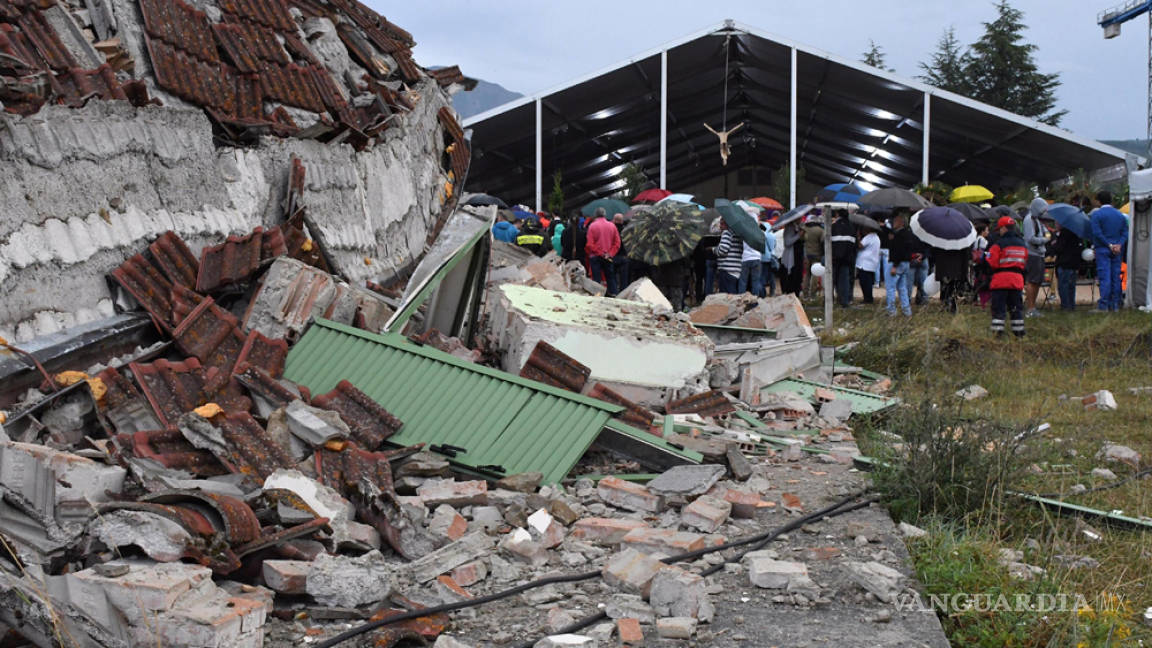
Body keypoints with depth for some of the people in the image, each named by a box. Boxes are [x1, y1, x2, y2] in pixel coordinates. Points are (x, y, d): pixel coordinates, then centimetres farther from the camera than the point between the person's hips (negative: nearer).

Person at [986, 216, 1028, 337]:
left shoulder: (999, 244, -9)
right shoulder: (1022, 244, 12)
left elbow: (991, 263, -11)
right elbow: (1025, 264, 17)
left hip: (1001, 278, -5)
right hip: (1017, 279, 5)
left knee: (998, 306, -2)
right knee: (1016, 307, 12)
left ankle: (998, 331, -8)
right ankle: (1019, 331, 13)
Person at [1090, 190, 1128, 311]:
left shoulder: (1096, 214, -5)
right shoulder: (1120, 214, 12)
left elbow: (1097, 233, -14)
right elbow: (1125, 232, 6)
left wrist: (1109, 245, -10)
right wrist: (1119, 245, -5)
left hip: (1103, 250, -5)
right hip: (1117, 251, 5)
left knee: (1104, 277, -7)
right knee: (1116, 276, 8)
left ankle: (1104, 305, -11)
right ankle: (1115, 304, 11)